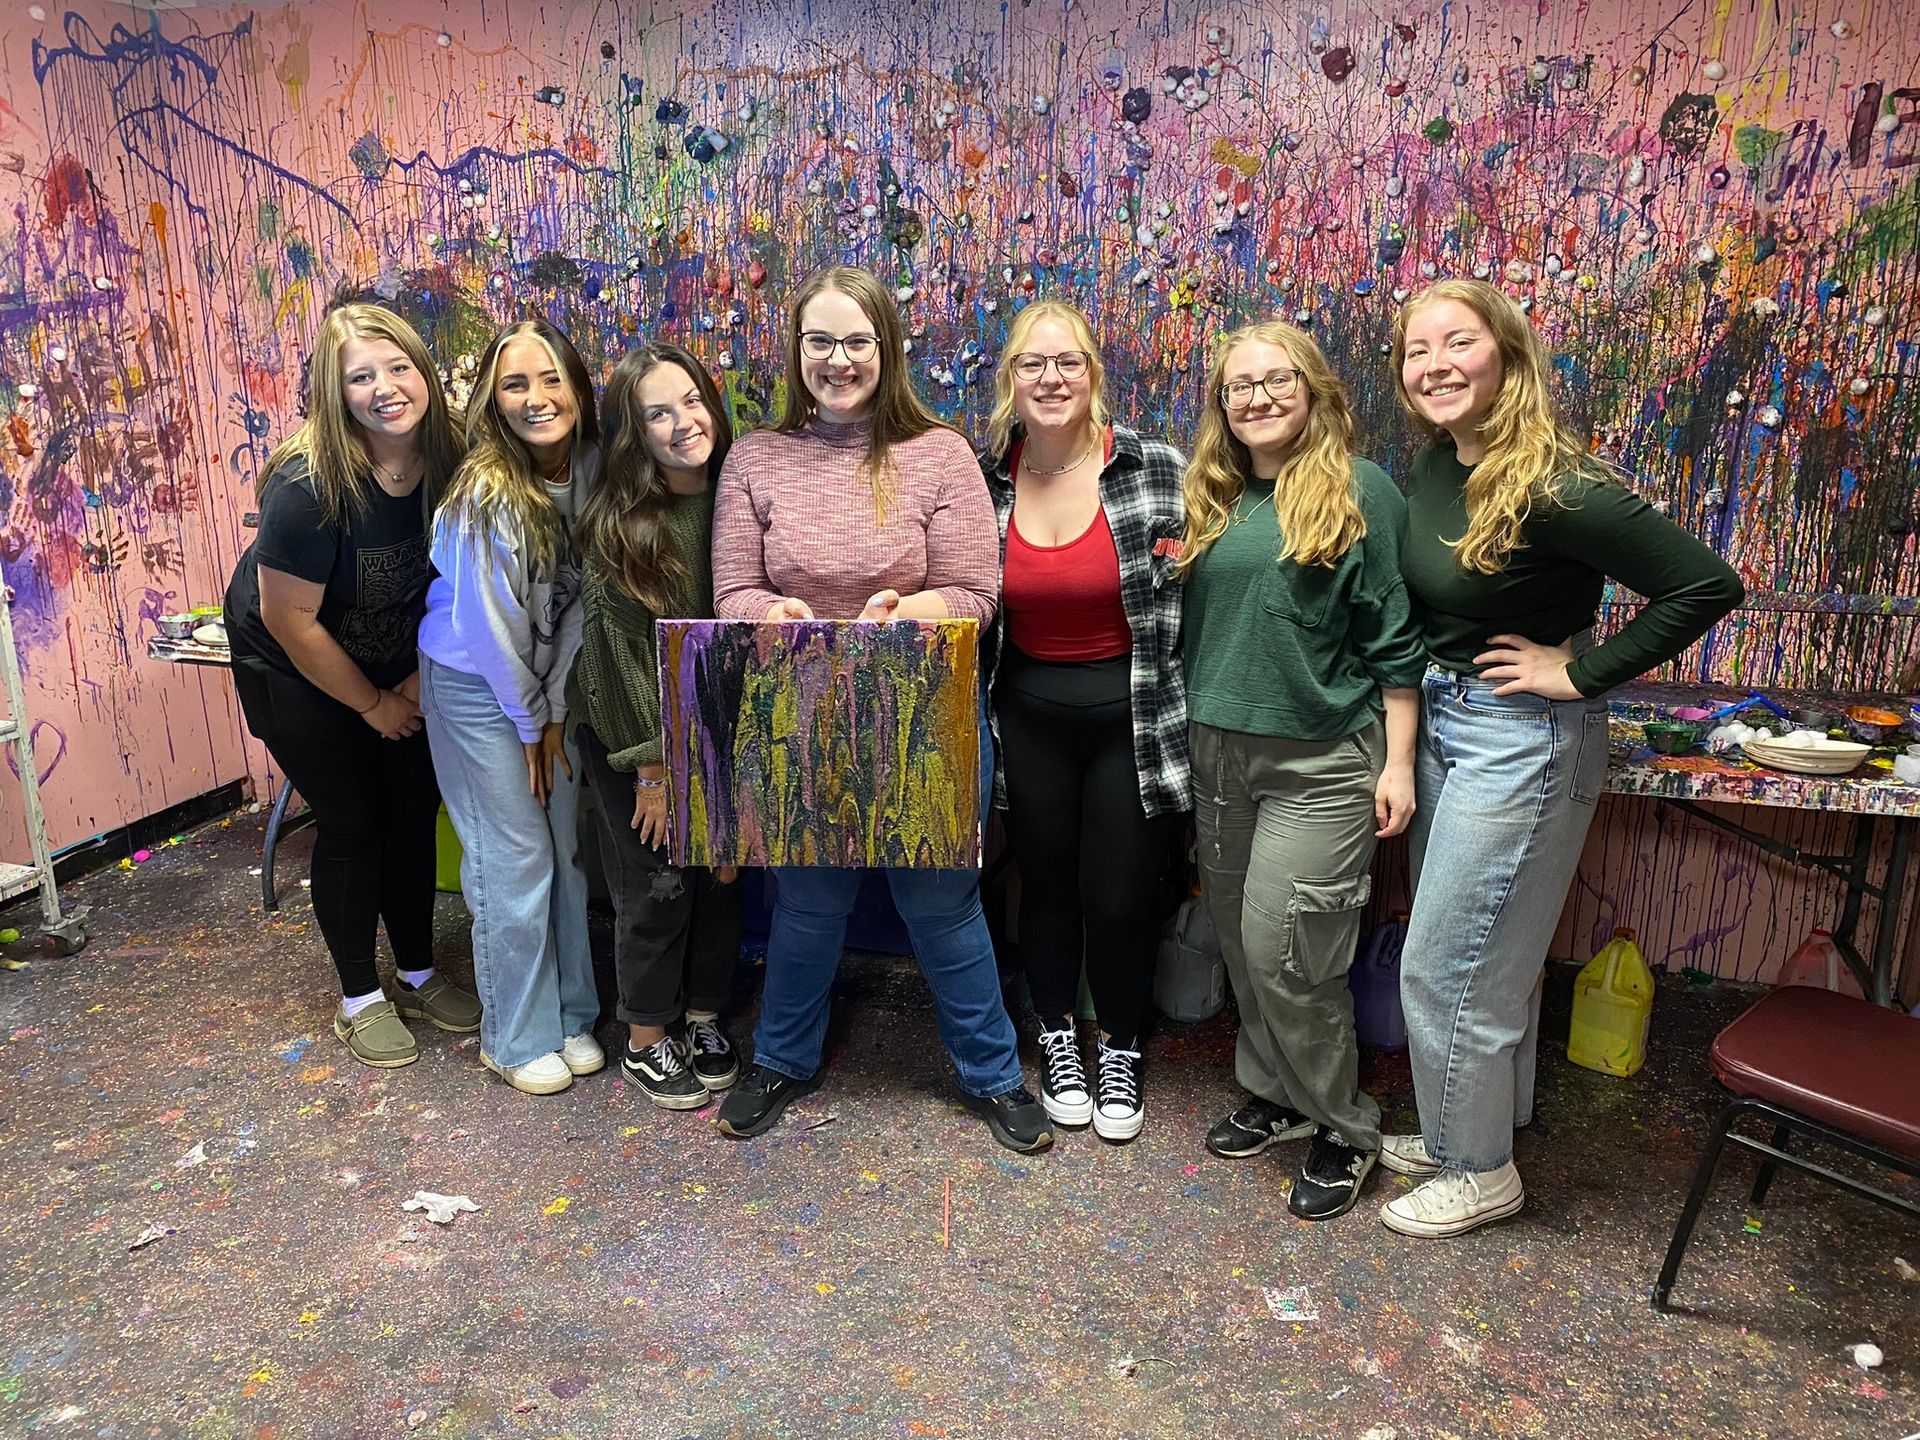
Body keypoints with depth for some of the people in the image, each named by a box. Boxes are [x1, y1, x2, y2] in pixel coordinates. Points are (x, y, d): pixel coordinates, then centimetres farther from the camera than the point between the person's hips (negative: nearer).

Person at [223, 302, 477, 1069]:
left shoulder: (447, 461, -17)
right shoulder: (311, 485, -30)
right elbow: (290, 619, -23)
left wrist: (427, 672, -8)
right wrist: (373, 704, -13)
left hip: (398, 666, 5)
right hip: (298, 669, -5)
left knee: (414, 810, 8)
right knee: (350, 824, 0)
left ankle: (418, 975, 27)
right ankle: (360, 997, 19)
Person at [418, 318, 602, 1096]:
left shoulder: (593, 467, -9)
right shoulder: (485, 492, -24)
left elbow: (580, 600, -5)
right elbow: (489, 621, -17)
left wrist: (554, 712, -5)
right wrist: (528, 723, -8)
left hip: (552, 680, 5)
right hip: (475, 683, -5)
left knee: (570, 847, 9)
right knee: (516, 859, 0)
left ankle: (572, 1016, 25)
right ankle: (516, 1039, 17)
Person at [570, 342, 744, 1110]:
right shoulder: (615, 526, -18)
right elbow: (622, 648, -15)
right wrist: (652, 766, -12)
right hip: (633, 726, -4)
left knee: (723, 871, 9)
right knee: (657, 884, 2)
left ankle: (701, 1018, 30)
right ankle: (646, 1044, 23)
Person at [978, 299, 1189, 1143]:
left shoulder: (1160, 471, -12)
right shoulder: (984, 480, -3)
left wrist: (1194, 717, -7)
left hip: (1132, 717, -2)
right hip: (1030, 717, 3)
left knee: (1122, 897, 5)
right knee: (1046, 884, 15)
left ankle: (1120, 1051, 32)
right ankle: (1057, 1039, 39)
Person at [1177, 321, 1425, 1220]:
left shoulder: (1362, 490, -6)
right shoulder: (1212, 497, 10)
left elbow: (1396, 639, -6)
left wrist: (1398, 763, -8)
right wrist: (1187, 730, 10)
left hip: (1322, 760, -6)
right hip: (1219, 751, 6)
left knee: (1280, 950, -6)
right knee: (1239, 939, 13)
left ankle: (1344, 1128, 16)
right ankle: (1273, 1095, 34)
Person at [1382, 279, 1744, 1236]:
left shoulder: (1551, 489, -24)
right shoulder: (1438, 463, 0)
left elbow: (1707, 584, -24)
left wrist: (1580, 673, -19)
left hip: (1518, 741, -8)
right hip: (1445, 719, 8)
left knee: (1447, 966, 3)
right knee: (1490, 951, 22)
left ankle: (1481, 1172, 24)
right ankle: (1472, 1124, 41)